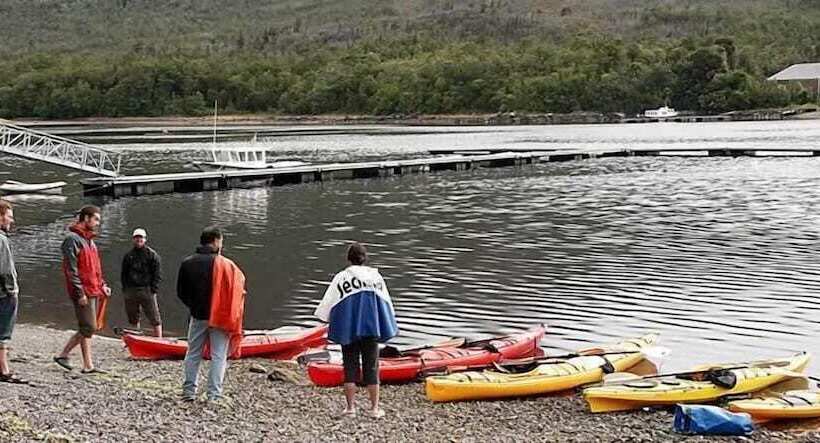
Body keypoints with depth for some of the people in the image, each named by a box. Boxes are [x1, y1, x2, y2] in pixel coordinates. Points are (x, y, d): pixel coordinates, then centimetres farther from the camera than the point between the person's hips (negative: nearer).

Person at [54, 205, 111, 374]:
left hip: (94, 291, 9)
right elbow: (71, 269, -15)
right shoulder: (73, 239, -9)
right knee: (88, 328, -6)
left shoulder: (90, 240, 19)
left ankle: (63, 354, 21)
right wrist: (80, 293, -19)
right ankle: (88, 365, 0)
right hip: (83, 292, -9)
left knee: (87, 328, 11)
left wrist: (102, 285, 13)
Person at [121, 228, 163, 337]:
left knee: (155, 319, -6)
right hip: (131, 290, 4)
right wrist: (125, 289, 6)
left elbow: (158, 274, -2)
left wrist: (153, 290, -10)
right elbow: (123, 274, 17)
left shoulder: (152, 254, 1)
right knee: (133, 319, 12)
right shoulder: (128, 255, 12)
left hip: (147, 290, -4)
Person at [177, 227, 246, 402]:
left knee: (193, 353, 16)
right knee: (219, 356, 3)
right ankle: (214, 395, 0)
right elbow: (239, 286, -10)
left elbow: (181, 292, 5)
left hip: (197, 316, 3)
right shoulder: (225, 264, -12)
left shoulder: (187, 263, 0)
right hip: (220, 318, -3)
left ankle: (189, 391, 17)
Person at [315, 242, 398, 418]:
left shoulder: (341, 278, -6)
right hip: (371, 328, 1)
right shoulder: (375, 276, 1)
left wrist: (332, 321, 16)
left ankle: (350, 407, 7)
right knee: (371, 368, 7)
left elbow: (327, 304, -2)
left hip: (348, 329, -1)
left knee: (350, 367, 7)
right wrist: (385, 327, 21)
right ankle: (374, 408, 8)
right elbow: (387, 303, 8)